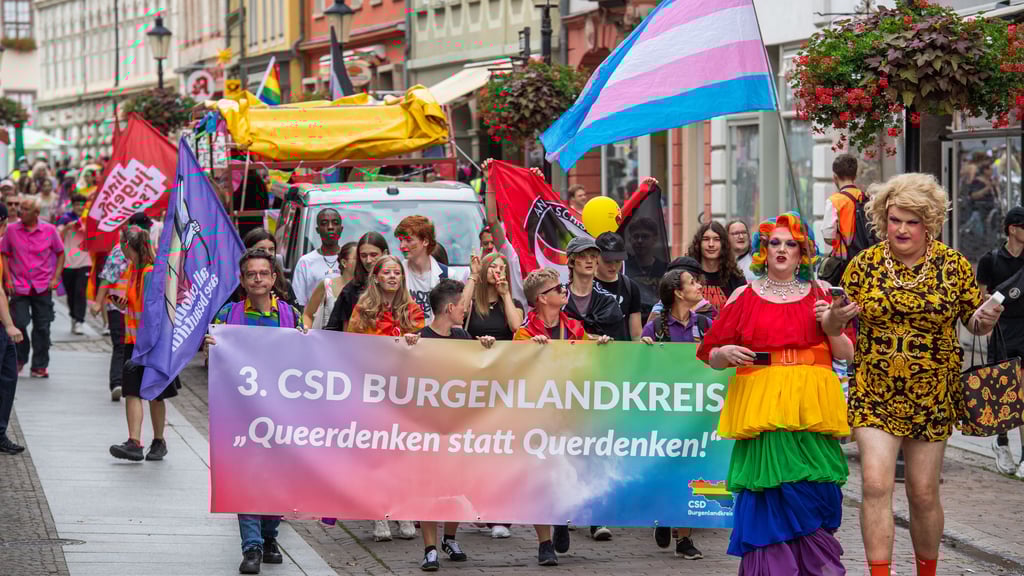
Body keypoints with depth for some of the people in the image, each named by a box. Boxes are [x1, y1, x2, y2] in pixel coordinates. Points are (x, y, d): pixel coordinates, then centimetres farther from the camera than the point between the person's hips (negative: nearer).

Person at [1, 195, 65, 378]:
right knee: (18, 323, -6)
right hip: (19, 286, 0)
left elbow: (60, 253, 8)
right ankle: (20, 359, 18)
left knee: (42, 328, 4)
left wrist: (55, 278, 0)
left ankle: (39, 366, 15)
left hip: (43, 287, 0)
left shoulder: (49, 230, -2)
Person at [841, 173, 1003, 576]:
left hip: (931, 396, 0)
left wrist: (985, 319, -15)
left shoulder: (954, 265, -1)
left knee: (924, 493, 7)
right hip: (875, 395, 0)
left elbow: (974, 321, 7)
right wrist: (836, 319, -14)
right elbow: (840, 322, 9)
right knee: (876, 484, -14)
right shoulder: (864, 264, 0)